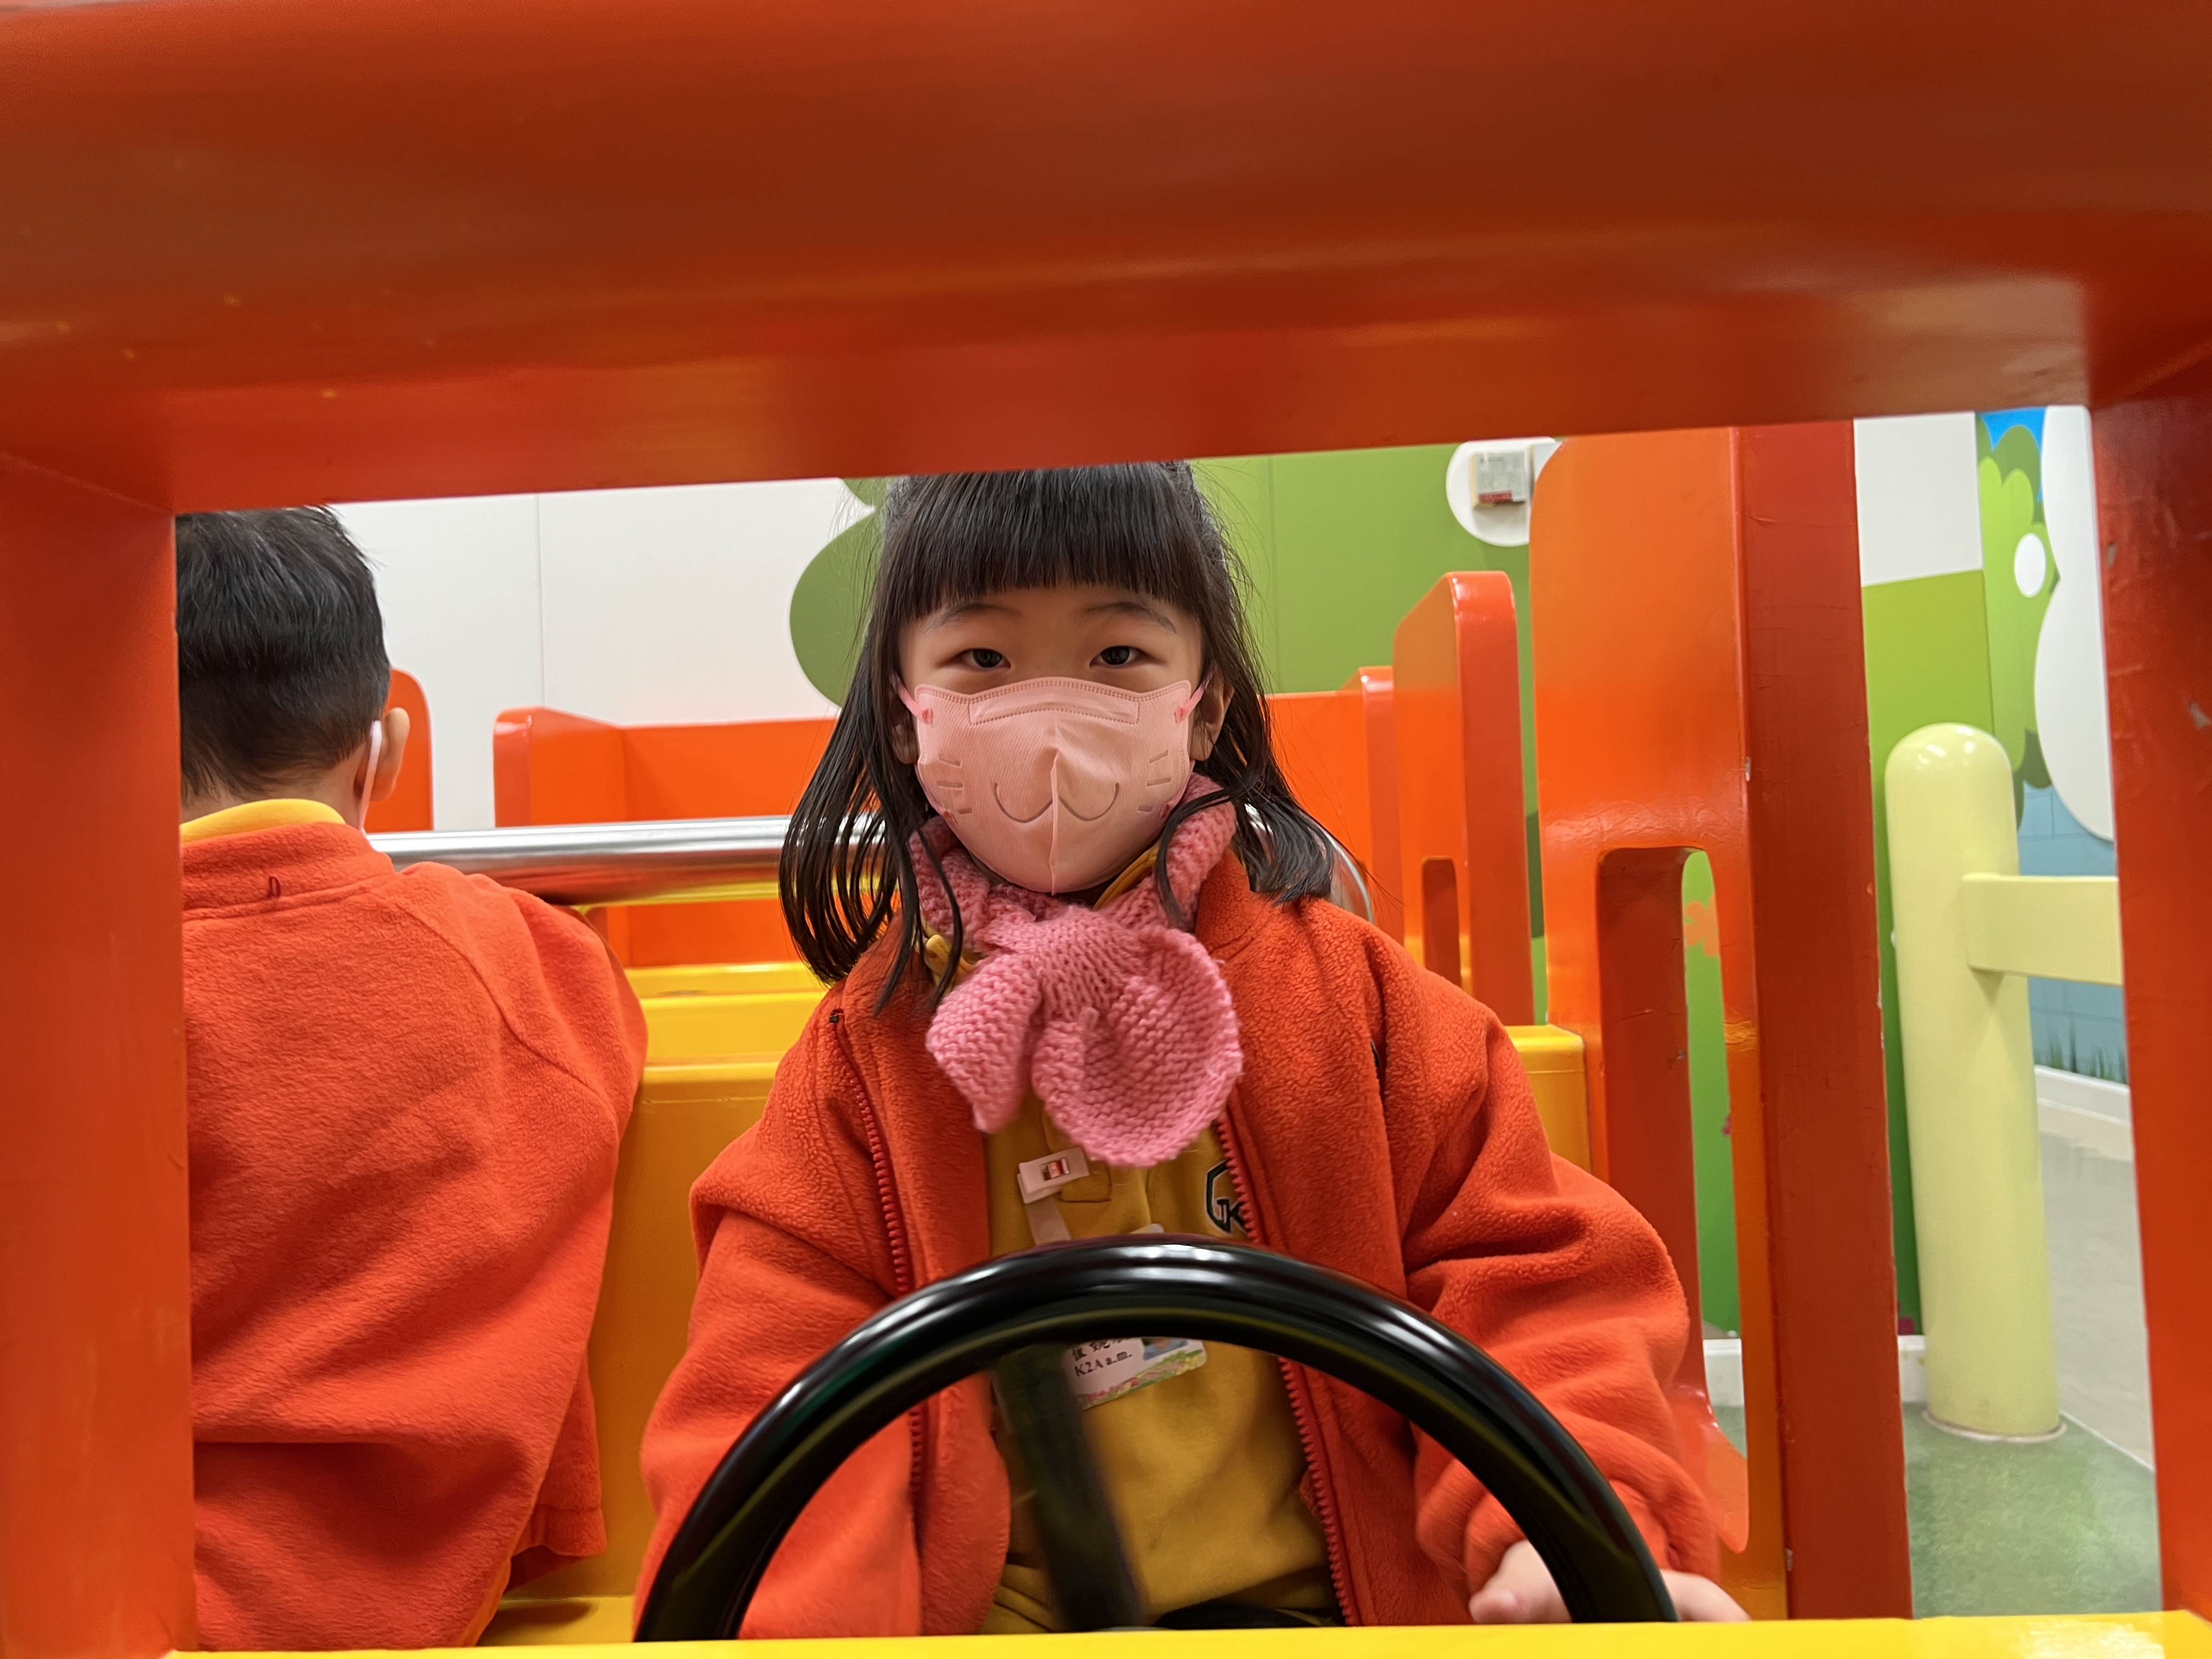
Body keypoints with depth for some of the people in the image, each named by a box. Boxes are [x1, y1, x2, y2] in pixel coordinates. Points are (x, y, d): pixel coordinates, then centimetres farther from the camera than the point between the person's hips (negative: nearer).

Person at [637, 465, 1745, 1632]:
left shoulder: (1343, 989, 0)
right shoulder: (869, 1053, -1)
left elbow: (1517, 1268, 0)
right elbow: (780, 1395, -5)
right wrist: (789, 1622, -22)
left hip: (1316, 1601, 1)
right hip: (989, 1618, 0)